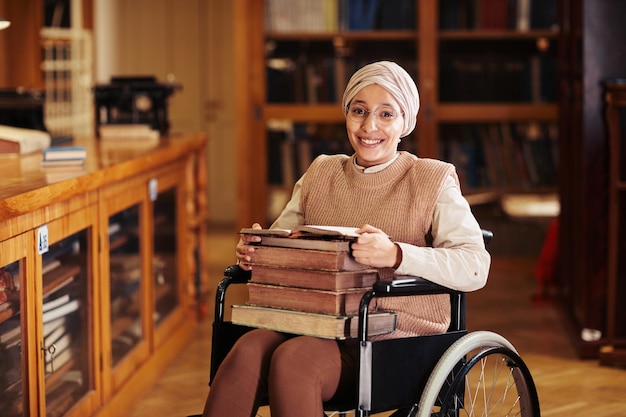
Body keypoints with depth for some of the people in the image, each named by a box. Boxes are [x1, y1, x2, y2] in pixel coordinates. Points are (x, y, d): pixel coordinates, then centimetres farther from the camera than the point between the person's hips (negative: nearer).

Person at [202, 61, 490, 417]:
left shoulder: (433, 180, 3)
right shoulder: (321, 173, 18)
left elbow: (475, 266, -10)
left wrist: (396, 255, -27)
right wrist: (253, 252, -6)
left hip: (396, 341, -4)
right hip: (319, 323, 4)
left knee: (291, 360, -33)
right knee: (248, 350, -29)